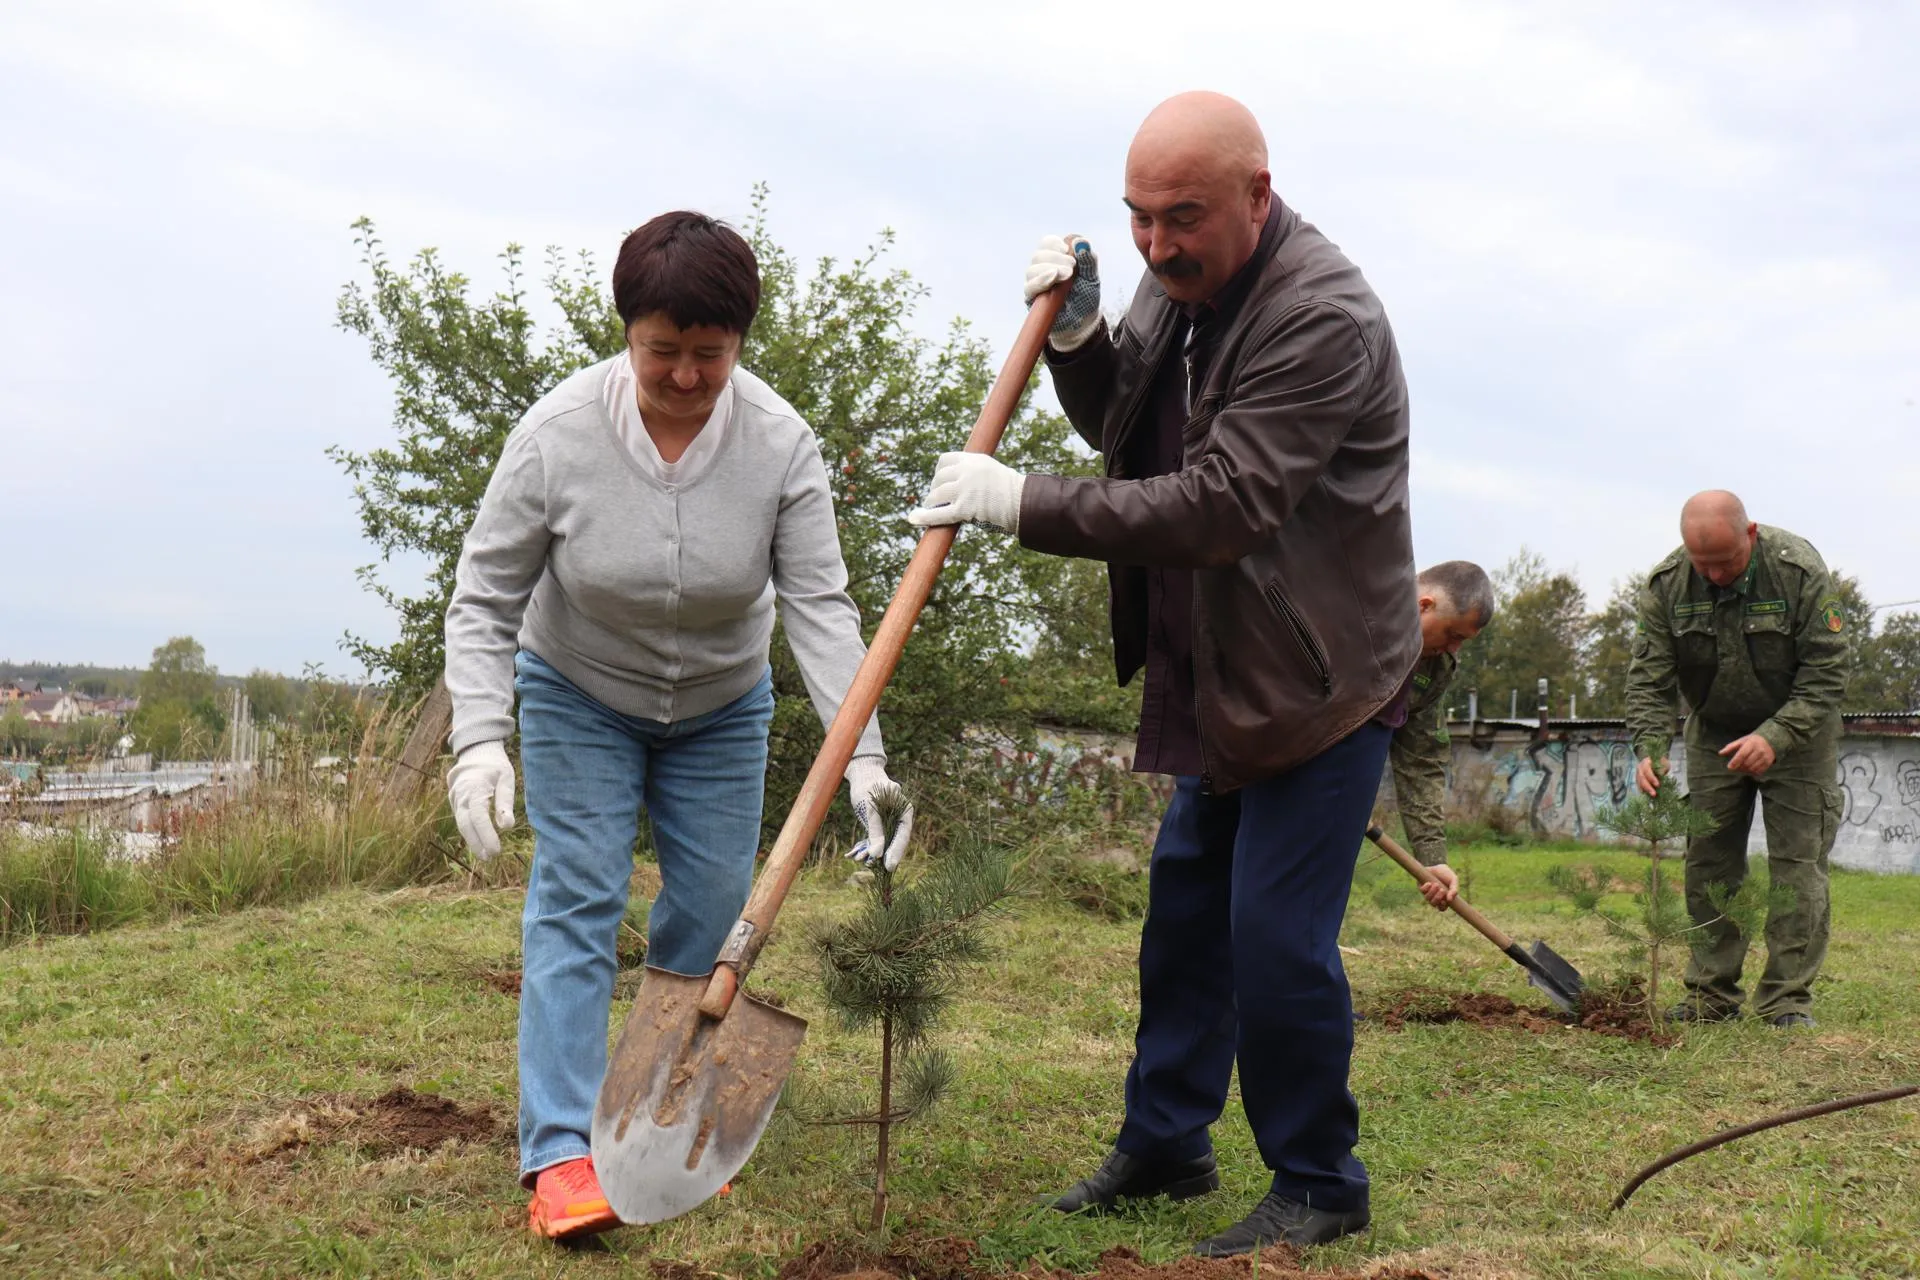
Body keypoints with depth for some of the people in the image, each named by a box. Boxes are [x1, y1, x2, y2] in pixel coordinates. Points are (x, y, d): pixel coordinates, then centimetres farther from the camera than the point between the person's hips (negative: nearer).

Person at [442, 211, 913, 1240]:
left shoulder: (780, 442, -22)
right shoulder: (557, 432, -24)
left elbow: (820, 605, -23)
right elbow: (484, 600, -19)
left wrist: (863, 755, -32)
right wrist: (480, 739, -32)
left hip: (721, 709, 2)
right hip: (578, 699, -2)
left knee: (713, 908, 3)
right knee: (576, 902, -10)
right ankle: (559, 1153, -10)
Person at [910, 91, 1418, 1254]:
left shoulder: (1324, 316, -24)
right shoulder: (1180, 283, 5)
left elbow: (1217, 507, -30)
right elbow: (1123, 431, 17)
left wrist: (1024, 503, -29)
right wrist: (1076, 339, -3)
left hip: (1321, 680, -9)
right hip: (1224, 678, 9)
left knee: (1278, 939, -7)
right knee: (1185, 910, 16)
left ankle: (1320, 1187, 14)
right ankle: (1165, 1141, 32)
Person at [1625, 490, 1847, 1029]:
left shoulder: (1800, 570, -24)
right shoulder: (1666, 583, -15)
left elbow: (1825, 674, -20)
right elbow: (1649, 677, -13)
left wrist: (1775, 736, -32)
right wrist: (1650, 748, -28)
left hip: (1796, 732, -3)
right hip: (1714, 734, 3)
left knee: (1797, 862, -7)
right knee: (1709, 862, 1)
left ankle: (1788, 999, -1)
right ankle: (1711, 995, 9)